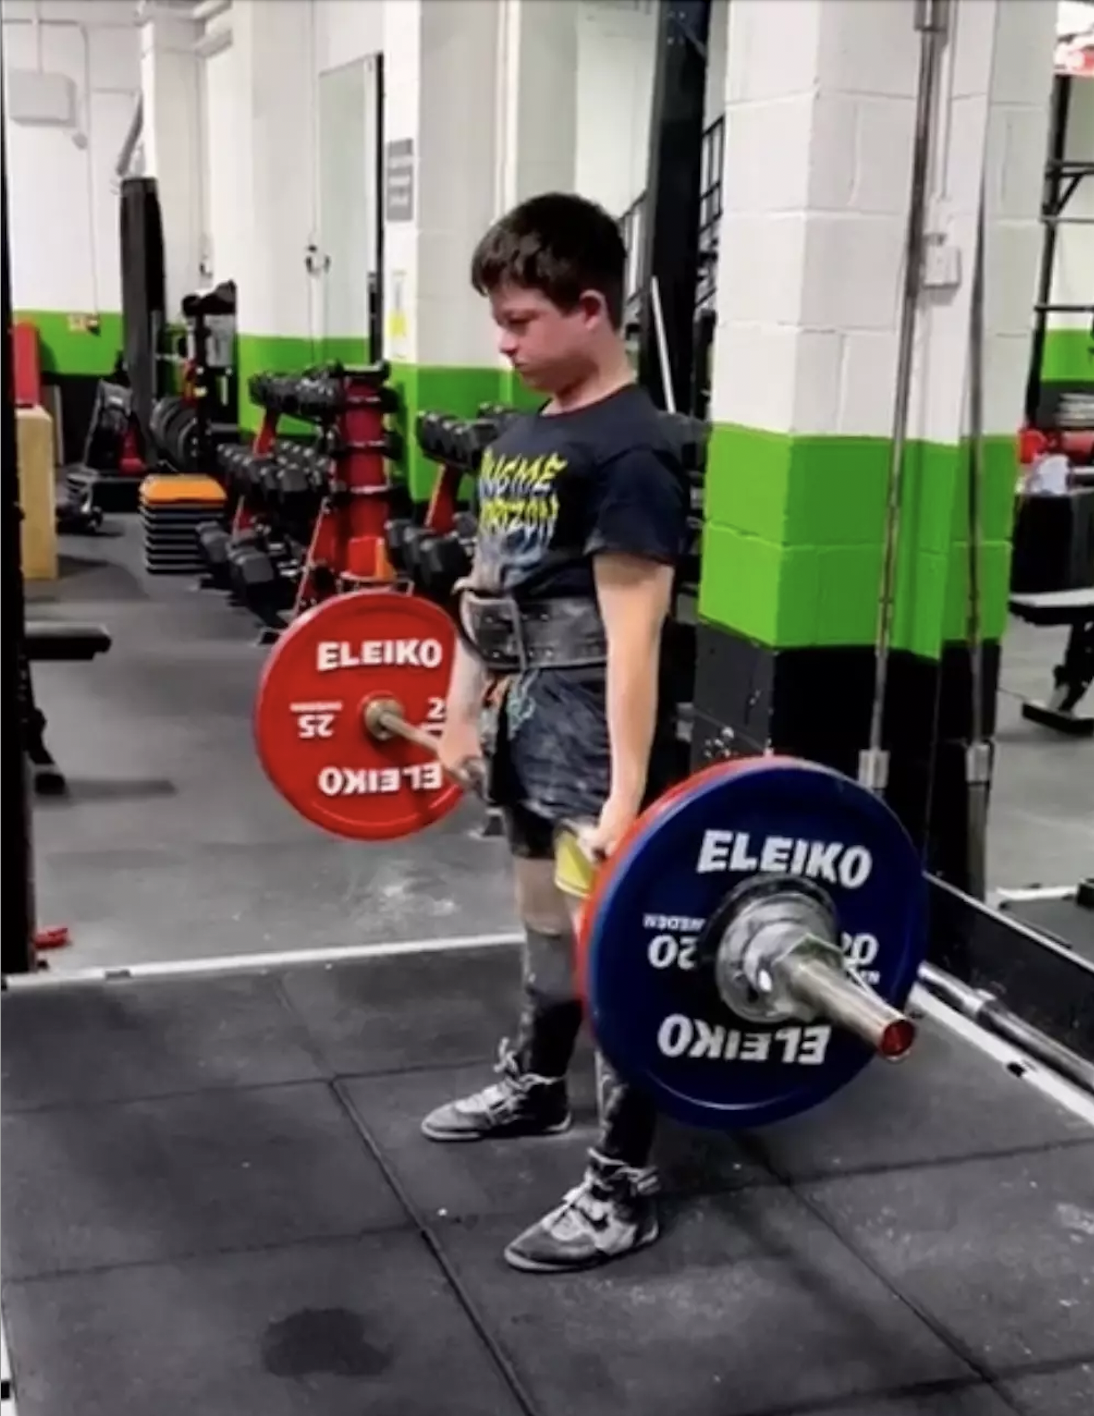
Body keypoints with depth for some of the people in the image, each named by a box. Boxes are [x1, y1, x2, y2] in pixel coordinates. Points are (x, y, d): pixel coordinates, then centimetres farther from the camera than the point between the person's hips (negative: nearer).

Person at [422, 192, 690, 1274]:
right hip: (526, 724, 9)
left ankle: (624, 1188, 13)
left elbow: (633, 636, -24)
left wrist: (626, 799, -26)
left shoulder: (628, 452, -19)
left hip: (596, 741, -9)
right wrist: (462, 714, 18)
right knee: (546, 922, 24)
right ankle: (534, 1087, 45)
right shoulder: (523, 432, 9)